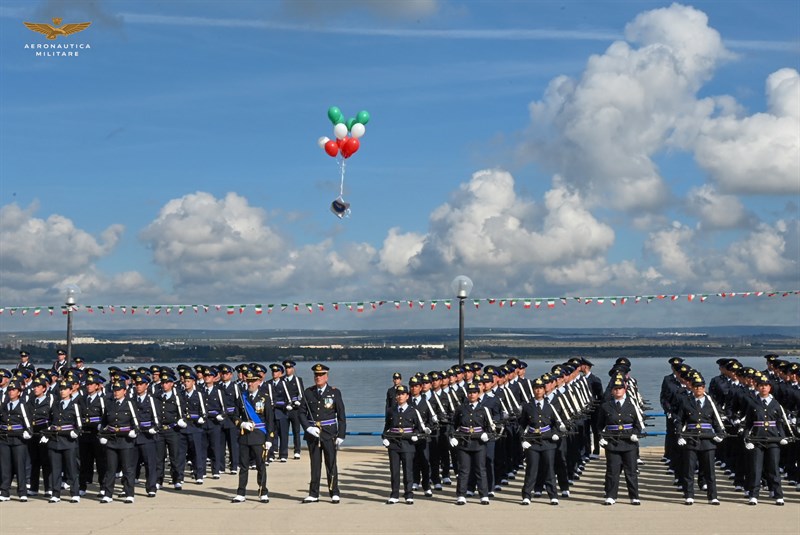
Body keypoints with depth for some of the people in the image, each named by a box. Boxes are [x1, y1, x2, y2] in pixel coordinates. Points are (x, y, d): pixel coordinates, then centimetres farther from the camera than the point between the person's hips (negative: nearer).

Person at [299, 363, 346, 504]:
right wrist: (308, 428, -9)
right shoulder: (308, 392, 6)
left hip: (329, 434, -2)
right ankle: (314, 494, 13)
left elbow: (341, 416, 1)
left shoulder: (335, 392, 1)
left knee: (331, 464, 1)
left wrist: (341, 435, -4)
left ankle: (334, 493, 9)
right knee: (315, 464, 7)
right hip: (313, 433, 2)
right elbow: (302, 413, 7)